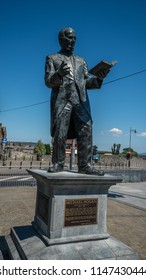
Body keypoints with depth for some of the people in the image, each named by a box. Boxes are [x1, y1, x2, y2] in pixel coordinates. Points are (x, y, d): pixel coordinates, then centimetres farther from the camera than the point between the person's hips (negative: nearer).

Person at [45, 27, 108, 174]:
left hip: (81, 101, 3)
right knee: (60, 134, -7)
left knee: (85, 133, -7)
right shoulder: (52, 58, 17)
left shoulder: (81, 61, 27)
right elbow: (48, 81, 5)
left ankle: (85, 165, -5)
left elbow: (86, 82, 20)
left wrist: (98, 79, -1)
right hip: (61, 100, -3)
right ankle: (58, 163, 4)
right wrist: (59, 74, -16)